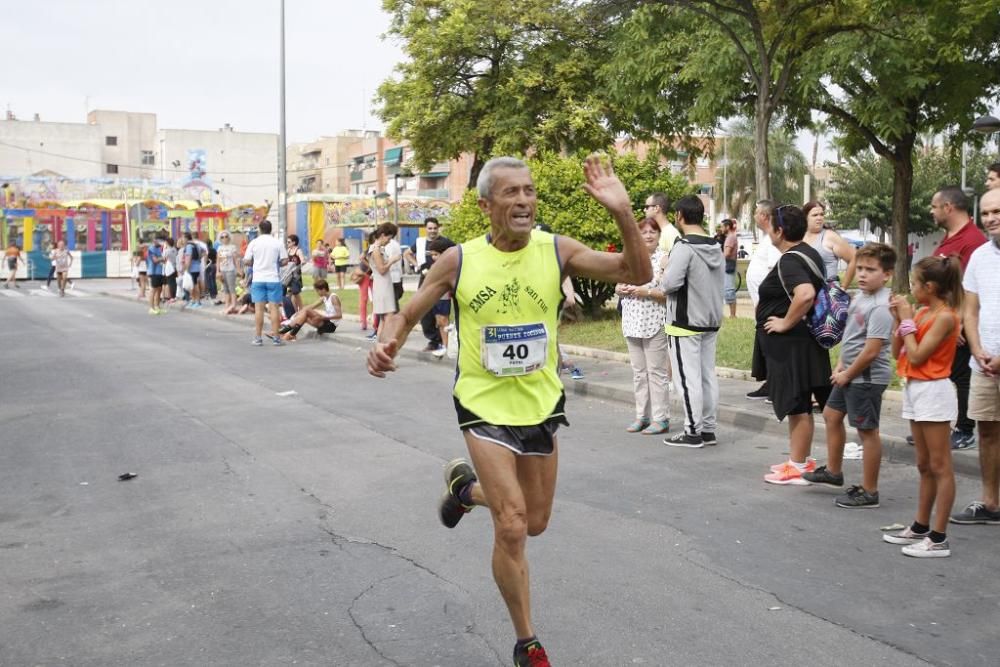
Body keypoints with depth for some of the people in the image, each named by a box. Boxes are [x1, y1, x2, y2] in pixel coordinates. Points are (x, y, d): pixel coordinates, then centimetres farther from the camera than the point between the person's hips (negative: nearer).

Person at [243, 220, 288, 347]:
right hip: (273, 279, 0)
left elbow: (246, 262, -1)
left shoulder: (254, 243, 0)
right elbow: (285, 261, -2)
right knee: (273, 308, 1)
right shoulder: (278, 243, -1)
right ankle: (276, 338, 2)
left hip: (258, 279, 1)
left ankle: (258, 338, 5)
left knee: (259, 308, 3)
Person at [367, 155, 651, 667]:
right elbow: (406, 316, -2)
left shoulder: (557, 251, -10)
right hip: (484, 406, -3)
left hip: (541, 405, 3)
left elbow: (638, 275, -18)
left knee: (534, 523, 17)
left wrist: (622, 213, -32)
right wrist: (387, 345, -24)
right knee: (511, 528, -10)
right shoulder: (459, 260, -12)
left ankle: (466, 484, 48)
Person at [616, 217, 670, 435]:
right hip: (632, 323, 6)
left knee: (656, 371, -2)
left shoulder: (663, 259, -6)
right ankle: (642, 416, 20)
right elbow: (618, 285, 19)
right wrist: (621, 289, -3)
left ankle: (660, 418, 5)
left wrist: (646, 291, -19)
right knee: (638, 372, 12)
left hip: (655, 324, -6)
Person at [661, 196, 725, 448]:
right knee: (708, 375, 12)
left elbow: (670, 283, -23)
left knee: (687, 378, -1)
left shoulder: (684, 247, -17)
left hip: (685, 323, -8)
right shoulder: (716, 247, 9)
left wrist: (664, 273, -3)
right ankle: (708, 429, 18)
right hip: (712, 321, 8)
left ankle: (693, 432, 4)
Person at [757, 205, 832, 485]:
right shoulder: (809, 253, 12)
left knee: (796, 404, -2)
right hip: (805, 338, 10)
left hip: (790, 343, -10)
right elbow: (816, 290, 24)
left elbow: (805, 294, -36)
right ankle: (799, 459, 26)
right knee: (798, 403, 17)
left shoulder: (789, 261, -20)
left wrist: (786, 323, -23)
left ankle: (799, 467, 6)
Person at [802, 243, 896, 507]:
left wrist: (848, 374, -15)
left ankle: (868, 492, 10)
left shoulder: (880, 307, -22)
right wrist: (840, 366, 8)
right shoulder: (860, 297, 7)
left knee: (867, 430, -1)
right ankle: (833, 471, 38)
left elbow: (872, 350, -25)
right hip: (849, 373, 10)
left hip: (867, 377, -10)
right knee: (831, 415, 21)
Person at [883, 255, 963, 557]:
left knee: (939, 466, -4)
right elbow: (897, 352, 9)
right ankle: (921, 527, 25)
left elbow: (916, 356, -19)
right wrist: (899, 319, 0)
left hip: (933, 392, -9)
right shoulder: (921, 312, 9)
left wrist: (907, 320, -12)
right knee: (925, 465, 16)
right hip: (914, 389, 9)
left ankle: (939, 538, -1)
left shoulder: (945, 317, -15)